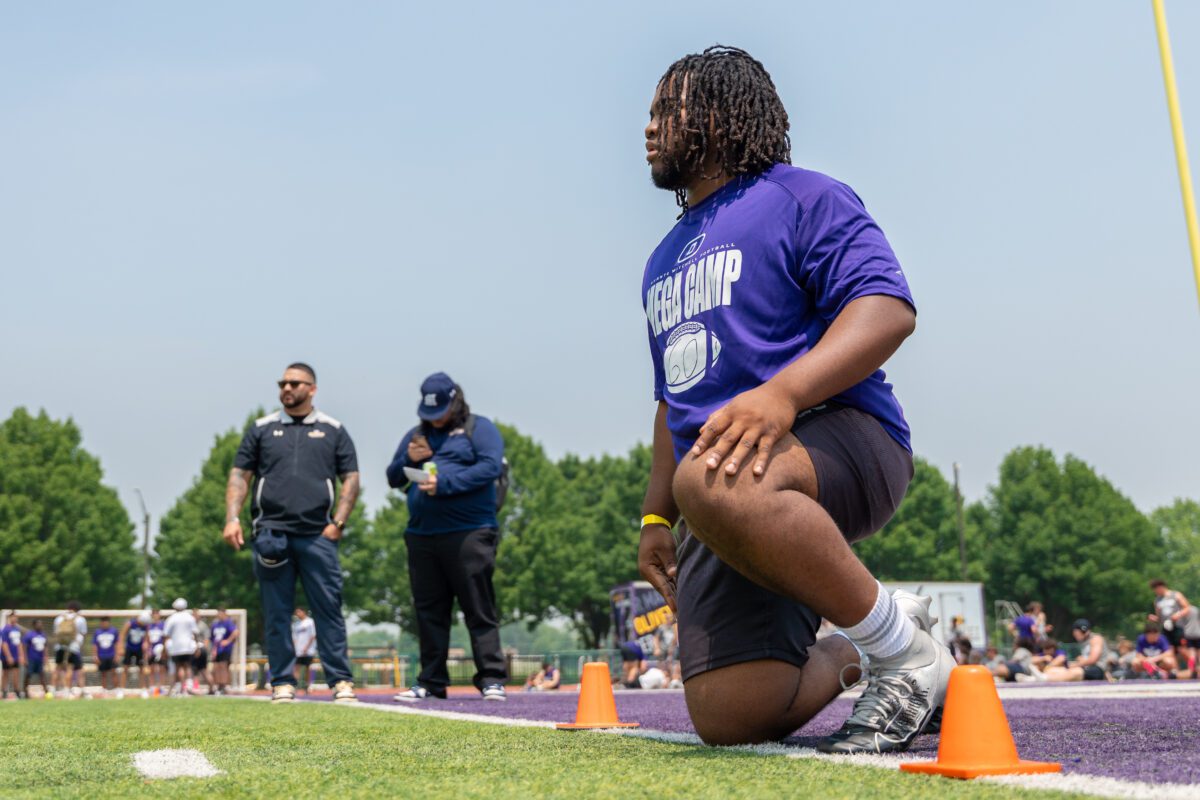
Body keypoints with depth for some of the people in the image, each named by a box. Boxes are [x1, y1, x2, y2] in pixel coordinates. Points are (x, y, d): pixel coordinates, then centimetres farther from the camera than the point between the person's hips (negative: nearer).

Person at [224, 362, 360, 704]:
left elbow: (351, 479, 9)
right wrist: (232, 518, -2)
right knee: (276, 613, 2)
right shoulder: (262, 429, 14)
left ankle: (341, 681, 1)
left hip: (318, 536, -1)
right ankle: (282, 683, 9)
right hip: (271, 534, 1)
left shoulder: (333, 430, 12)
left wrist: (337, 523, -2)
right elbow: (239, 476, 12)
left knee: (329, 610, -3)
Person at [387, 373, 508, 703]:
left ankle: (491, 679, -1)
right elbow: (393, 478, 22)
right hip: (421, 536, 6)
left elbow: (491, 466, -10)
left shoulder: (479, 428, 5)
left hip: (469, 534, -5)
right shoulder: (416, 435, 22)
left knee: (479, 610, -4)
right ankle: (431, 681, 14)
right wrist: (409, 460, 0)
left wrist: (444, 484, -16)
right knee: (429, 612, 8)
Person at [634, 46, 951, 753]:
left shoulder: (800, 198, 4)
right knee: (730, 717, -12)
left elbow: (889, 308, -12)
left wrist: (782, 392, -28)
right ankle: (846, 656, 21)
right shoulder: (664, 262, 28)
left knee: (711, 481, -41)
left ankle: (908, 653, -20)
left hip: (838, 437, -6)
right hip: (734, 510, 7)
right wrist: (656, 518, 22)